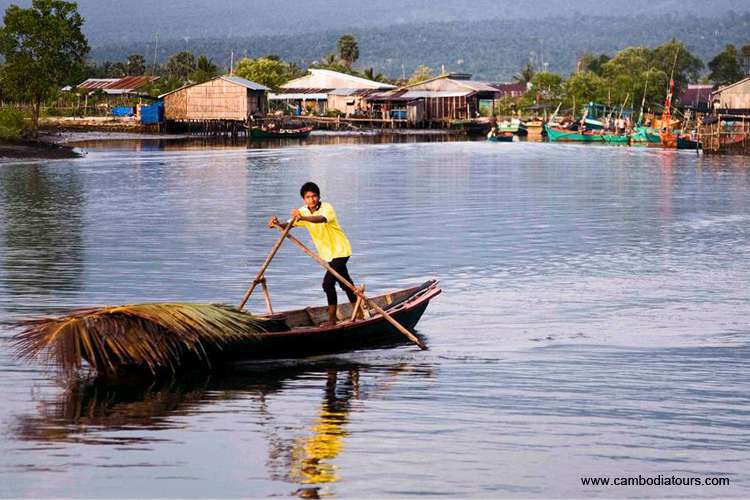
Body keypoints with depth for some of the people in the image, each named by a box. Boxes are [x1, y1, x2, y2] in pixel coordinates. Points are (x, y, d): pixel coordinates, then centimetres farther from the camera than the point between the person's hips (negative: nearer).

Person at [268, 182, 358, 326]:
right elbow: (289, 225, -15)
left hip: (340, 250, -8)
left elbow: (322, 219, -46)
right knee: (345, 283, 20)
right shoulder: (303, 212, -3)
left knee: (328, 283, -18)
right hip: (327, 253, 8)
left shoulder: (327, 207, -23)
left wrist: (303, 218, -64)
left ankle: (332, 319, -10)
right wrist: (277, 224, -38)